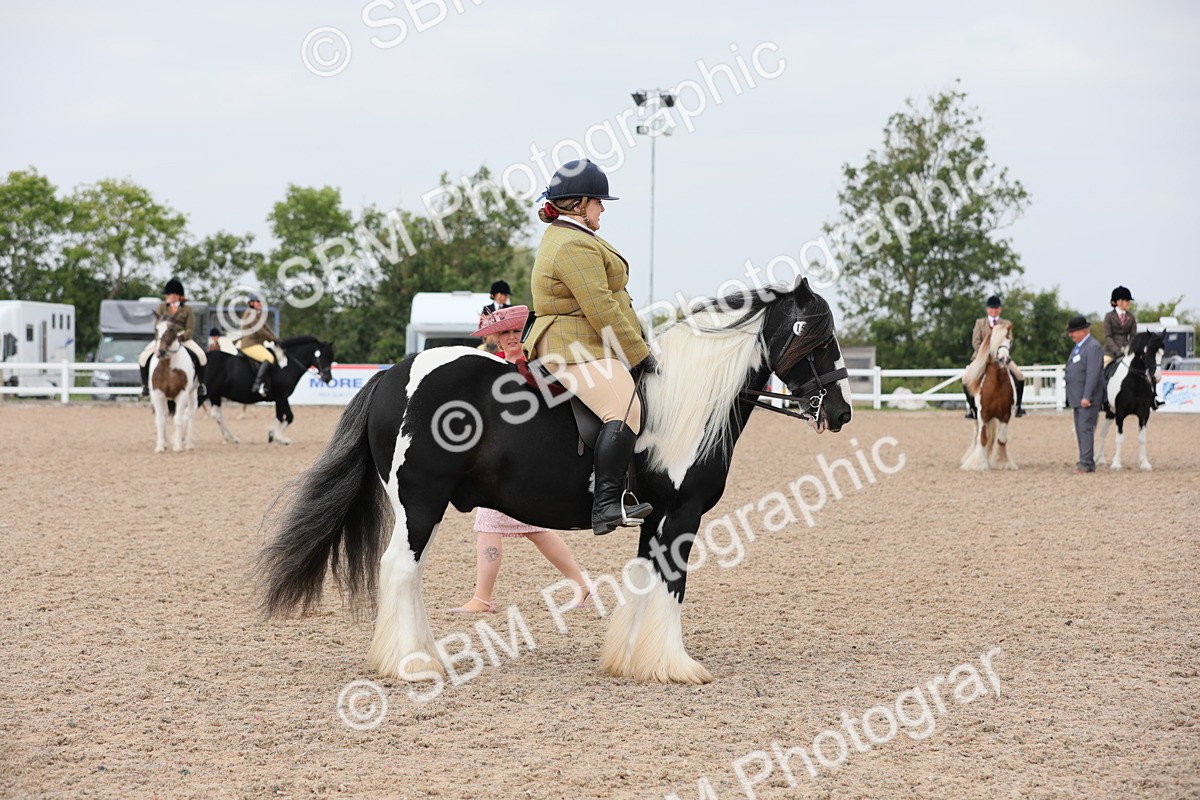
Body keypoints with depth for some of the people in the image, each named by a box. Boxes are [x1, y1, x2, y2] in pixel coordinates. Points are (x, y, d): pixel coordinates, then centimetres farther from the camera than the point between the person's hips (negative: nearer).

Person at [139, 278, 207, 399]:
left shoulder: (187, 309, 3)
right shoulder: (162, 307, 9)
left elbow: (190, 329, -2)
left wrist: (181, 336, -21)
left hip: (183, 338, -1)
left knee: (201, 356, -23)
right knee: (144, 357, -21)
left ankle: (200, 384, -5)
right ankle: (145, 384, -4)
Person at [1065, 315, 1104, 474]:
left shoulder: (1093, 347, -14)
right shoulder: (1078, 347, 17)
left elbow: (1092, 374, -21)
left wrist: (1086, 397, -26)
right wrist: (1071, 396, 18)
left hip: (1087, 399, -10)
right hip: (1077, 398, 10)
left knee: (1085, 429, -12)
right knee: (1081, 431, 12)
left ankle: (1086, 463, -12)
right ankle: (1086, 462, 18)